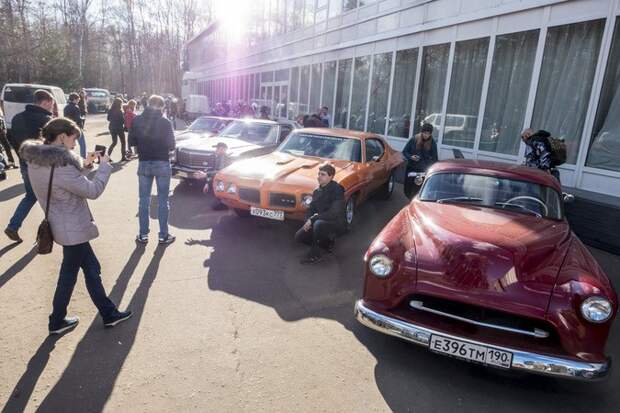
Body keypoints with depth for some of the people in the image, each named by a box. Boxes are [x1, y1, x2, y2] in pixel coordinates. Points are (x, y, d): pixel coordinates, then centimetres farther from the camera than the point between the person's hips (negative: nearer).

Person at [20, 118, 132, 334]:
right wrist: (104, 165, -9)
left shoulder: (38, 160, 2)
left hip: (64, 225, 9)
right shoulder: (59, 165, -27)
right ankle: (57, 321, 29)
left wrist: (84, 164, 7)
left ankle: (108, 313, 28)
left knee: (91, 268, 17)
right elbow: (92, 190, -22)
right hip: (72, 229, -9)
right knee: (69, 274, 10)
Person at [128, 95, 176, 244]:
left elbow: (132, 142, 3)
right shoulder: (165, 122, -11)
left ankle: (143, 235, 17)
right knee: (163, 200, 6)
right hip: (162, 164, -2)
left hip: (144, 163, 3)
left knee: (144, 200, 11)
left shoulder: (137, 120, -4)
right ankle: (163, 235, 11)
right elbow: (171, 145, -4)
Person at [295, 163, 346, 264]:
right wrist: (308, 220, -14)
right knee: (299, 237, -4)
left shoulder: (336, 190, -21)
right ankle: (328, 242, 14)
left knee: (318, 224, -38)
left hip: (336, 223, -8)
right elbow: (311, 208, 9)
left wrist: (313, 219, -25)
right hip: (320, 221, 8)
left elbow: (333, 214, -29)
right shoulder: (317, 191, 3)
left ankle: (315, 255, -18)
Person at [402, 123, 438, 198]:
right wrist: (410, 157, -13)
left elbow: (434, 158, 0)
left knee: (418, 191, -6)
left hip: (423, 170, -2)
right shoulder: (414, 139, -1)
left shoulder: (432, 143, -2)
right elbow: (404, 151, 6)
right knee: (407, 190, 6)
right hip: (411, 168, 2)